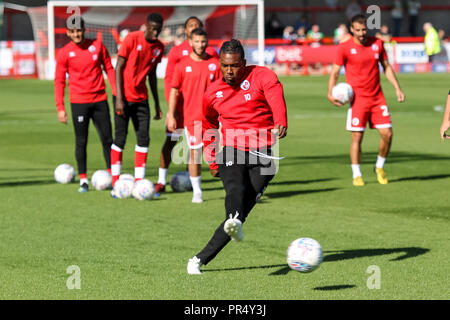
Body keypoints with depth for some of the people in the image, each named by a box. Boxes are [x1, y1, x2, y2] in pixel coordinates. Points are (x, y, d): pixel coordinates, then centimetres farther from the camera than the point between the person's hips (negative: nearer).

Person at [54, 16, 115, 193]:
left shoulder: (97, 45, 2)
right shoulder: (65, 53, -3)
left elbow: (109, 69, 10)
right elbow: (59, 81, -1)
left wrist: (116, 93, 2)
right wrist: (60, 108, -6)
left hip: (100, 100, 2)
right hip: (79, 102, -2)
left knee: (107, 139, 4)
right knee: (81, 142, 1)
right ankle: (83, 180, 7)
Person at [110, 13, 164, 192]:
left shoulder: (159, 47, 4)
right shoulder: (132, 39, -13)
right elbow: (119, 68, -11)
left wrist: (157, 103, 15)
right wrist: (119, 98, -16)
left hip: (141, 98, 5)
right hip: (124, 98, -5)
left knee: (144, 138, -1)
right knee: (120, 138, -3)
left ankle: (138, 182, 4)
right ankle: (115, 183, 5)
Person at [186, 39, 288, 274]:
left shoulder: (262, 76, -2)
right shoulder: (213, 92, 11)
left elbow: (276, 99, -23)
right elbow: (209, 124, 31)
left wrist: (281, 124, -43)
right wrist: (211, 157, 30)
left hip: (262, 155, -1)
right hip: (230, 150, 1)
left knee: (244, 209, -9)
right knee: (236, 189, -30)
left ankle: (201, 259, -3)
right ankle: (234, 222, -64)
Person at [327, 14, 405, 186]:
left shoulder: (377, 43, 6)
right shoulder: (345, 48, -5)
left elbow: (386, 67, 15)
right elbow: (334, 72, -2)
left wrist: (397, 88, 8)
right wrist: (330, 93, -16)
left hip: (377, 97, 4)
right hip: (357, 99, -4)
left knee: (387, 133, -2)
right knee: (357, 137, -4)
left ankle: (379, 167, 20)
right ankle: (357, 175, 7)